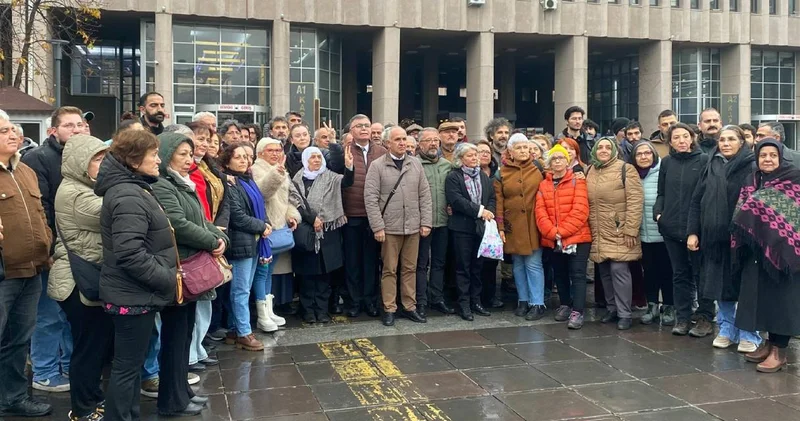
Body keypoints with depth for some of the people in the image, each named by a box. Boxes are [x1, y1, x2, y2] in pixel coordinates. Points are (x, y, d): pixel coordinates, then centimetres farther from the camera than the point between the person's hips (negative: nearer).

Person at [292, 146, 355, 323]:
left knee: (324, 272, 5)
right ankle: (308, 310, 12)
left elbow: (346, 182, -11)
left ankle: (321, 309, 13)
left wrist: (349, 166, -29)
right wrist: (312, 219, -12)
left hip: (328, 231, 1)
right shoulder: (297, 180, 3)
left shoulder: (329, 177, 6)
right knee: (307, 272, 3)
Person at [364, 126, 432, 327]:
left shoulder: (416, 164, 8)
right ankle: (389, 309, 13)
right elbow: (371, 198, -7)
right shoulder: (377, 166, -4)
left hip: (413, 227, 3)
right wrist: (378, 227, -12)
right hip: (389, 227, -3)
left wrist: (426, 222, 2)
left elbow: (424, 195, 8)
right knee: (390, 269, 4)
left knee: (410, 268, 10)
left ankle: (409, 307, 20)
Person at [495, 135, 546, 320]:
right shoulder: (502, 173, 3)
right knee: (518, 265, 10)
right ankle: (523, 301, 21)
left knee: (533, 264, -2)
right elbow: (498, 201, 0)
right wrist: (500, 227, -4)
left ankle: (537, 304, 5)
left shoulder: (538, 167, 2)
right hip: (513, 226, 2)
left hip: (533, 224, -2)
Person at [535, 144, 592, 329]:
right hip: (552, 240, 4)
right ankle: (565, 305, 30)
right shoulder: (543, 185, 9)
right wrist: (552, 232, -15)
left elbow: (580, 210, -12)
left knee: (577, 274, -6)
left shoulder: (577, 181, -2)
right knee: (560, 275, 15)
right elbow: (540, 212, 0)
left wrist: (562, 231, -18)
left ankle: (577, 312, -7)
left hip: (577, 237, -4)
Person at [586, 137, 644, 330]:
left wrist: (631, 230, -17)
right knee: (605, 271, 11)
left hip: (619, 232, -6)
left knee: (619, 270, -9)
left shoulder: (625, 169, -7)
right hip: (599, 233, 6)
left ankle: (624, 314, 1)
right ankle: (612, 308, 24)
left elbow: (635, 201, -12)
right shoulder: (590, 171, 11)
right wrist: (590, 228, 13)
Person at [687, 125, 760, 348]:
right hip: (713, 237, 5)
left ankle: (749, 334, 14)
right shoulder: (711, 167, 11)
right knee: (720, 285, 10)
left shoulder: (752, 167, -4)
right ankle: (727, 329, 24)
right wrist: (692, 232, 5)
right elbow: (696, 202, 12)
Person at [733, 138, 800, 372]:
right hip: (756, 249, 5)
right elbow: (741, 214, 11)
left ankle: (779, 350, 4)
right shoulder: (752, 182, 11)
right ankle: (770, 342, 23)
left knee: (781, 297, -3)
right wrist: (741, 242, 1)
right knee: (761, 295, 10)